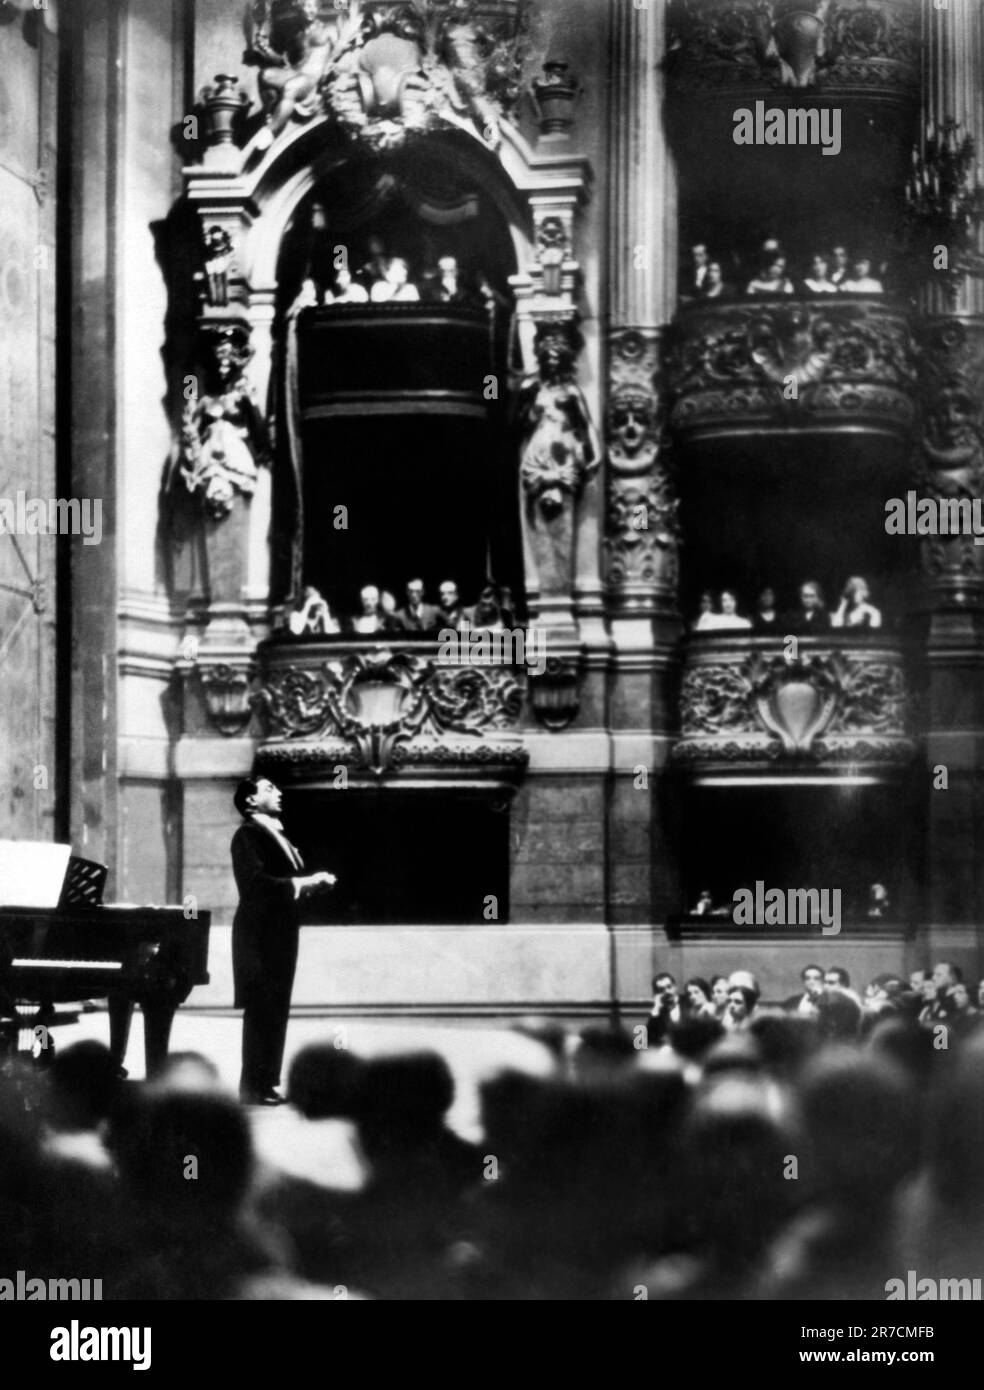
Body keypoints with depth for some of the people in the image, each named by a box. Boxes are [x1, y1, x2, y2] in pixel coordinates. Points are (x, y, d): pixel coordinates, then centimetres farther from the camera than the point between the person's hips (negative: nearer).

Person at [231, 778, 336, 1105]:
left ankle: (266, 1083, 15)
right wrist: (302, 883, -19)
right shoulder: (248, 835, -10)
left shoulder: (276, 835, 19)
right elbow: (257, 884, -21)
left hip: (280, 934, 9)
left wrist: (314, 882, 1)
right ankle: (253, 1088, -5)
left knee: (275, 1011, 10)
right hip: (260, 934, -9)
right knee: (261, 1012, -8)